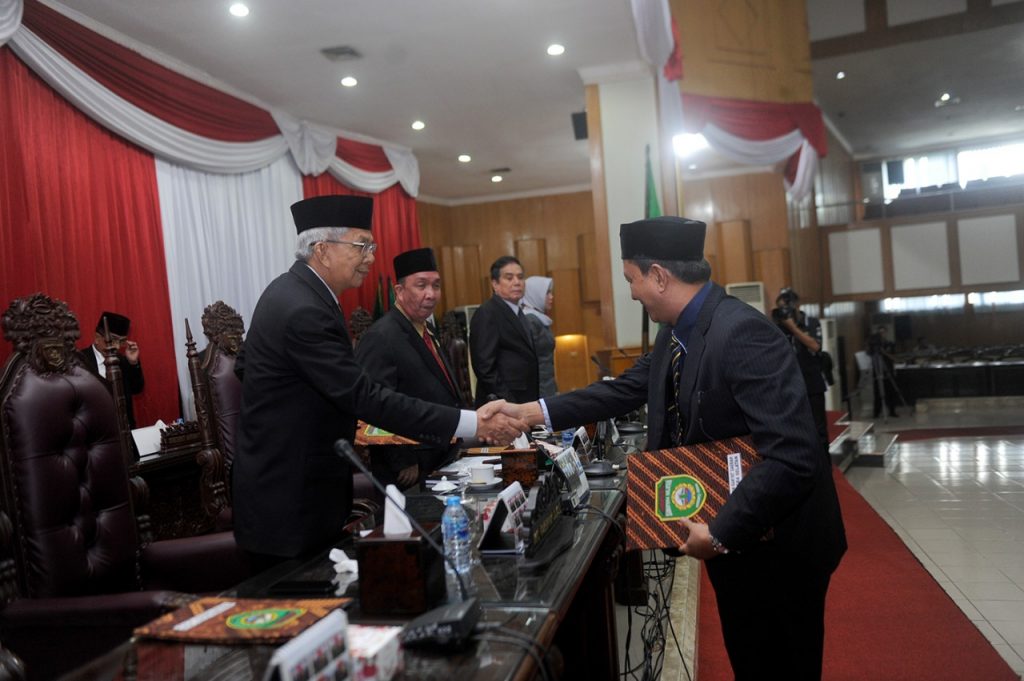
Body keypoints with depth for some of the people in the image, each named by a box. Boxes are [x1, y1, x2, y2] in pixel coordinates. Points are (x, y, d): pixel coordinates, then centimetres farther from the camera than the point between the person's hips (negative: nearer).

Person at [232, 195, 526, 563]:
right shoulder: (304, 311, -24)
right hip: (287, 502, -10)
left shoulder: (292, 291, 7)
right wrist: (471, 424, -32)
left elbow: (244, 364, 18)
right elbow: (365, 397, -30)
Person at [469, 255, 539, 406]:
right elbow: (484, 365, -17)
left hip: (526, 400, 8)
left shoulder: (519, 312, 16)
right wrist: (503, 403, -20)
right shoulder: (487, 314, -12)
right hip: (505, 404, -8)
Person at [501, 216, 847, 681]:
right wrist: (532, 411, 5)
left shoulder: (742, 333, -30)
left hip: (777, 542, -8)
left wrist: (720, 533, -27)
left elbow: (793, 457, -35)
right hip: (733, 536, 8)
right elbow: (623, 390, 10)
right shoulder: (677, 334, 0)